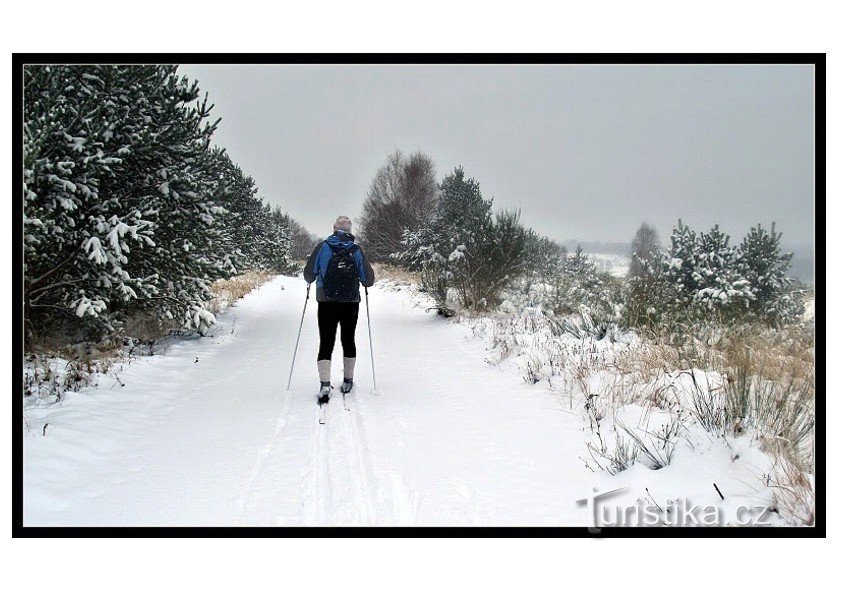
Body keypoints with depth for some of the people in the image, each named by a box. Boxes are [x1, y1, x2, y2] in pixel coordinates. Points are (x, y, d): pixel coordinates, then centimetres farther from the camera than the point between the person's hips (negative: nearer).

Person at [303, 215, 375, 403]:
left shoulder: (323, 247, -4)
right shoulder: (357, 250, -1)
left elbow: (309, 275, -3)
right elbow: (369, 280, 2)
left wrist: (312, 280, 20)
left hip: (327, 304, -1)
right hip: (351, 304, 1)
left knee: (326, 344, 0)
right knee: (348, 341, 16)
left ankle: (325, 385, -14)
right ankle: (348, 381, 24)